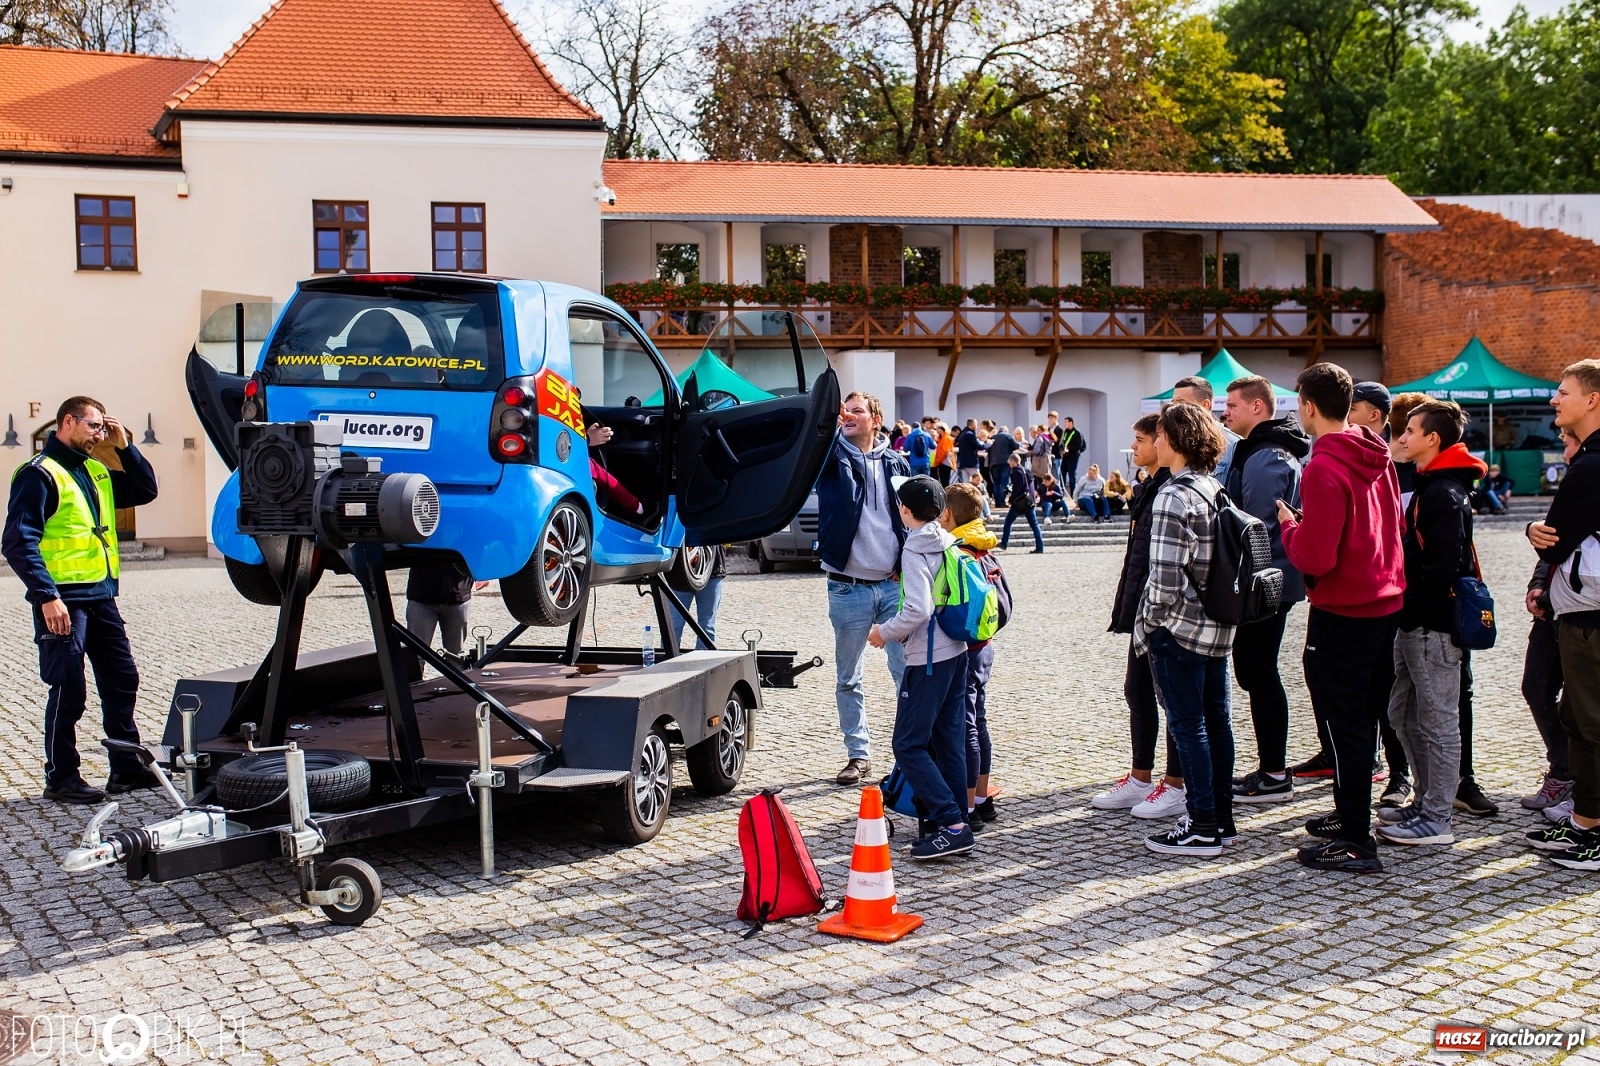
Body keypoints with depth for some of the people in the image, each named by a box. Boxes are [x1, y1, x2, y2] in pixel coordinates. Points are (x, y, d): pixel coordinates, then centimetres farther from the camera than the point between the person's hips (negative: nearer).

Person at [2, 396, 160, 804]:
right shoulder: (40, 475, -10)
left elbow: (145, 491, 19)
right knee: (69, 693, -3)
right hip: (63, 601, -8)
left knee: (122, 682, 12)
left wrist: (124, 447, 6)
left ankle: (127, 768, 21)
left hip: (101, 598, 8)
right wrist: (47, 596, -24)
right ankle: (61, 778, 8)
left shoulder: (95, 472, 15)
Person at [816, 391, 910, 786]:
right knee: (847, 678, 7)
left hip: (896, 585, 0)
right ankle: (858, 754, 19)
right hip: (848, 588, 0)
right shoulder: (832, 458, 4)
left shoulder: (896, 463, 8)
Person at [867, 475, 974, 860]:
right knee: (949, 741, 11)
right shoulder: (949, 543, 9)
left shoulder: (914, 550, -14)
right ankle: (956, 823, 12)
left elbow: (918, 611, -23)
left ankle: (951, 825, -11)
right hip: (956, 652, 8)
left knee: (908, 745, -5)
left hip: (928, 659, -8)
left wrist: (884, 632, -9)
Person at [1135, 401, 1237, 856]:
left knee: (1187, 725, 0)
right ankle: (1222, 818, 23)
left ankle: (1202, 828, 6)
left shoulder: (1174, 498, -18)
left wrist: (1147, 626, -10)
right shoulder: (1217, 490, 8)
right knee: (1216, 720, 14)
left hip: (1179, 628, -8)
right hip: (1218, 628, 8)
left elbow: (1166, 577, -22)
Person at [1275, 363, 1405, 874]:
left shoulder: (1324, 466, -19)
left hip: (1341, 613, -8)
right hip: (1385, 603, 9)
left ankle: (1355, 841, 4)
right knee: (1362, 719, 19)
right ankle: (1352, 816, 31)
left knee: (1341, 723, -1)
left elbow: (1314, 557, -23)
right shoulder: (1378, 457, 6)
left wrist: (1289, 526, -4)